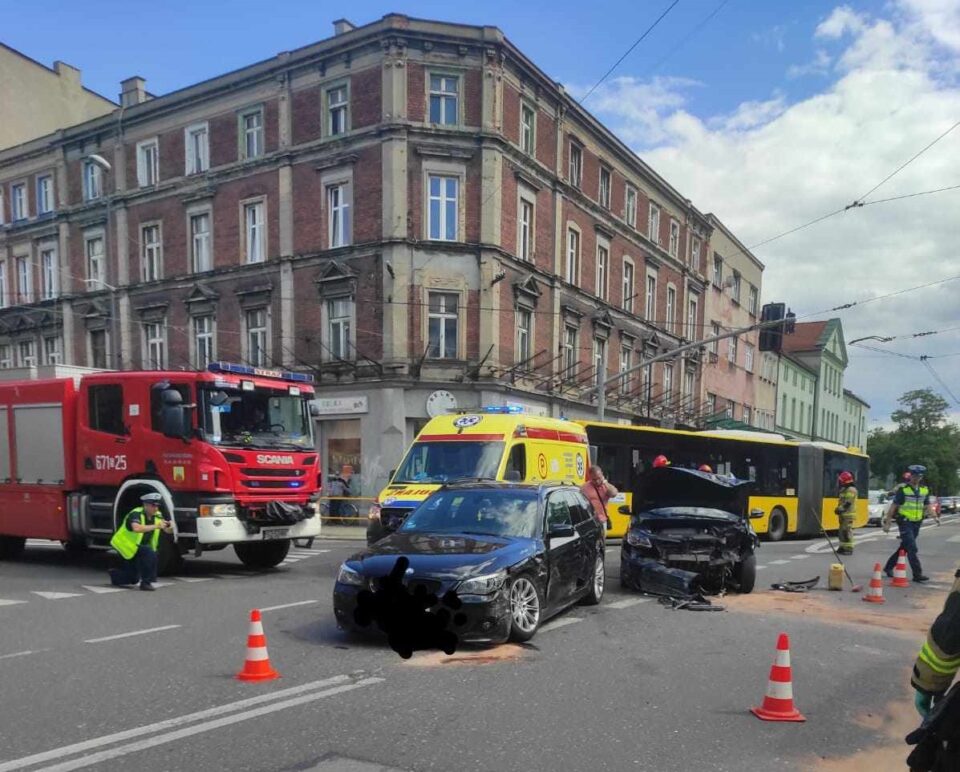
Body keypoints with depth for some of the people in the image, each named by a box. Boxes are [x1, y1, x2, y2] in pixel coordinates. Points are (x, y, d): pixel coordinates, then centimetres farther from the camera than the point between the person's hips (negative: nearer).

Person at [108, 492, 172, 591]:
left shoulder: (157, 516, -3)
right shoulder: (136, 514, -24)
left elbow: (167, 530, -4)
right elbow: (137, 528, -44)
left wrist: (170, 527, -27)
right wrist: (156, 526, -48)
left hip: (137, 547, 8)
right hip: (126, 546, -8)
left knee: (133, 579, 15)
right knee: (150, 554, -31)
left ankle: (115, 575, 40)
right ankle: (146, 582, -20)